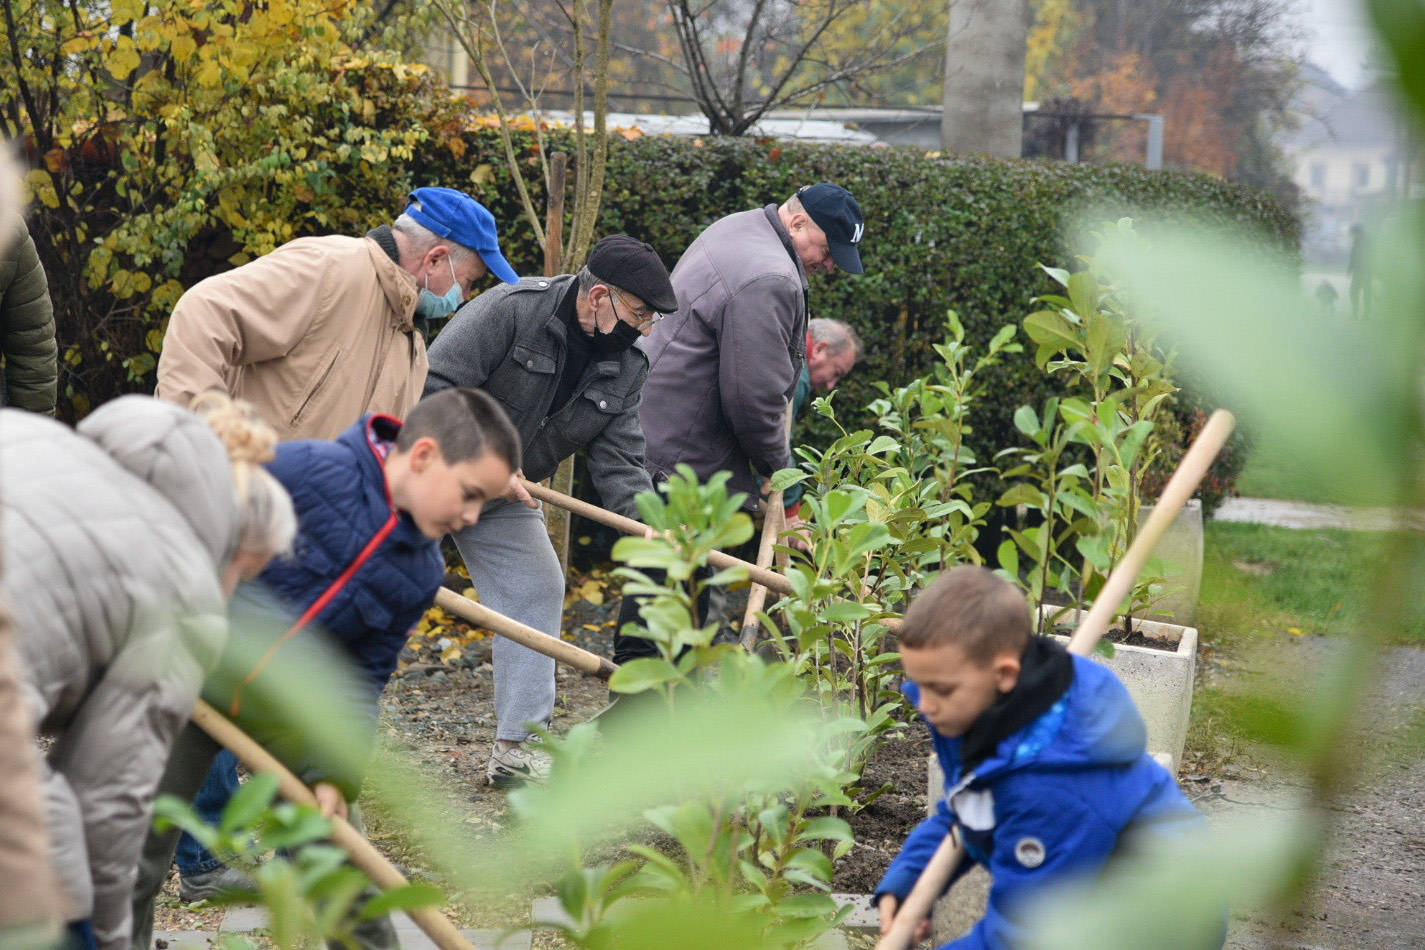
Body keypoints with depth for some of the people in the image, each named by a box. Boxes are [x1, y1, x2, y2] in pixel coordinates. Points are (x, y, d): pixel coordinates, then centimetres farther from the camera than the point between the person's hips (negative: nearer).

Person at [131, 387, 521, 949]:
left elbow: (364, 677, 2)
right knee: (135, 857, 2)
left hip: (288, 710, 5)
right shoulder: (307, 470, -23)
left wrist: (333, 773, -9)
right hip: (194, 676, -4)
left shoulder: (422, 574, -4)